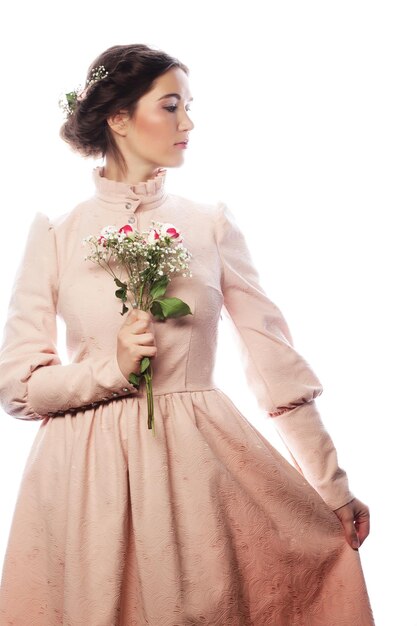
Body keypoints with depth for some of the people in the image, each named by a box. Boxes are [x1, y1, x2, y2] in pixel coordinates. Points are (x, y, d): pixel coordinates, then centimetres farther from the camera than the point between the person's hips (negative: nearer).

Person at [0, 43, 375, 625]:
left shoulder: (212, 224, 3)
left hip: (199, 465, 1)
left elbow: (276, 359, 1)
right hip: (87, 474, -1)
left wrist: (333, 486, 1)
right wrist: (113, 368, -16)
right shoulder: (55, 234, 0)